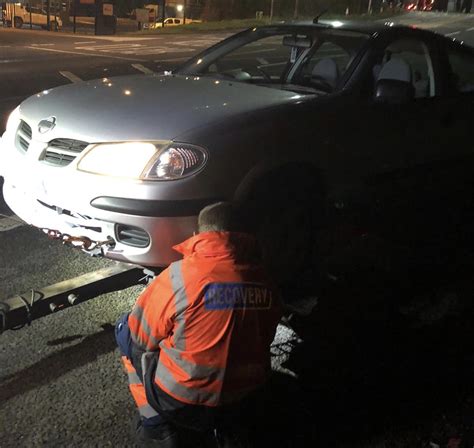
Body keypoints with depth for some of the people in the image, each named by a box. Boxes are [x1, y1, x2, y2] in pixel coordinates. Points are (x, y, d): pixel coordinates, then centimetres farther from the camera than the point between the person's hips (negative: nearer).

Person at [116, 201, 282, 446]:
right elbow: (264, 339, 7)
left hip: (182, 402, -5)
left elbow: (141, 335, -8)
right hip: (241, 396, 6)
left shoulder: (181, 274, -21)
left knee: (126, 329, 12)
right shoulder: (265, 281, -7)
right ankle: (215, 417, 19)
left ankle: (156, 423, 9)